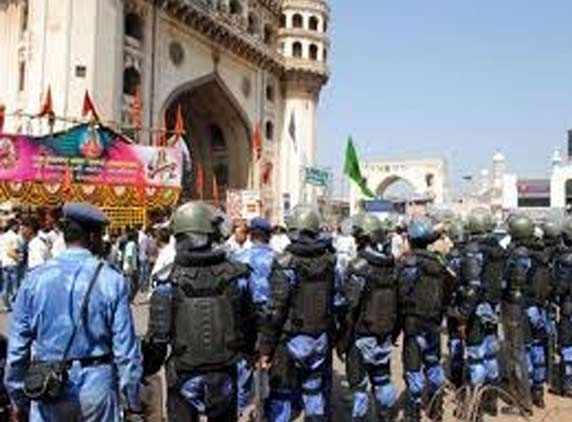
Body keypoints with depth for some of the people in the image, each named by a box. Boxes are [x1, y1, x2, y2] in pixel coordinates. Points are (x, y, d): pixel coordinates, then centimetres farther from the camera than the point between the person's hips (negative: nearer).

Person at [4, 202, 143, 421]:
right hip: (97, 384, -1)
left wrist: (18, 399, 14)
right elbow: (126, 348, -9)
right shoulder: (111, 280, -10)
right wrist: (132, 399, 2)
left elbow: (17, 346, 1)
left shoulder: (35, 278, -4)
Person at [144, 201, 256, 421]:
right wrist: (250, 354, 18)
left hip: (184, 376, -1)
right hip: (224, 375, 2)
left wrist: (147, 370, 7)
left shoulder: (169, 281, -14)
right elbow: (247, 324, -1)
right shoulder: (235, 275, -9)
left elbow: (158, 336, -10)